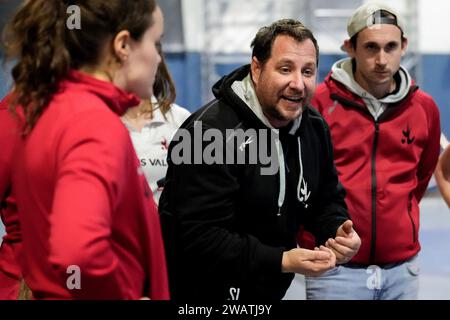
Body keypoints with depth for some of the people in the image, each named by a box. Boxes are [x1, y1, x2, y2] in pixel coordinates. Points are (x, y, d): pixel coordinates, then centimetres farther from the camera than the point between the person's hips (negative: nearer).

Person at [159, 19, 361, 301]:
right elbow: (200, 239, -29)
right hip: (202, 293, -7)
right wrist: (282, 262, -31)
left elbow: (326, 200, 12)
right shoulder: (211, 133, -25)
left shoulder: (315, 128, -1)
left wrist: (337, 230, -10)